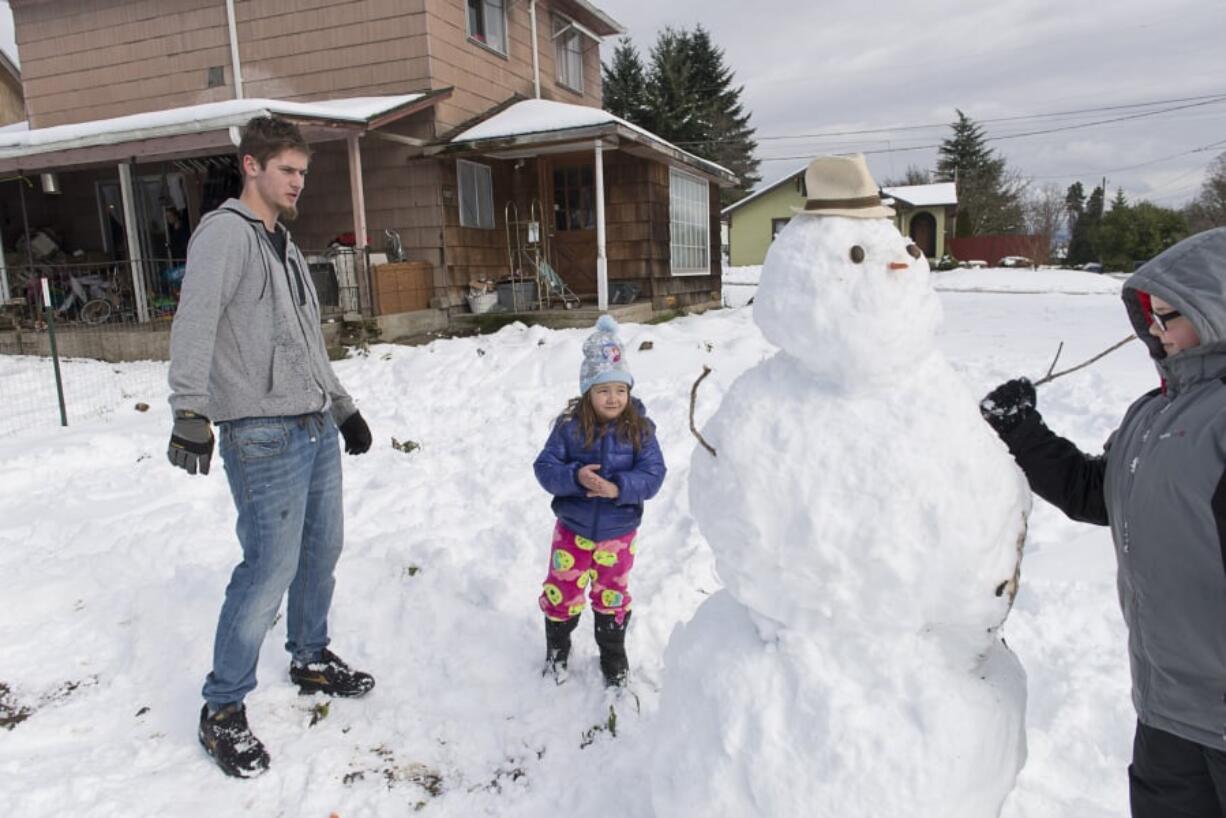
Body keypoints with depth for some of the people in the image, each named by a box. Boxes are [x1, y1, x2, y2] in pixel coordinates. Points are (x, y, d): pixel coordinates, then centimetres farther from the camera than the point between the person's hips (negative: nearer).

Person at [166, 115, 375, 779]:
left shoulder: (284, 243, 19)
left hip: (316, 428, 9)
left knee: (322, 549, 16)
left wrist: (343, 407, 27)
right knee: (271, 568, -8)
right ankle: (223, 712, 9)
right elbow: (195, 324, -23)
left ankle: (311, 660, 36)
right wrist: (190, 412, -35)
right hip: (262, 435, -9)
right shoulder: (225, 233, -8)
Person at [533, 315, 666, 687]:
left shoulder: (640, 430, -12)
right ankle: (557, 649, 41)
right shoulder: (569, 427, -13)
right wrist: (575, 477, -31)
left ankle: (613, 656, 42)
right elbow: (544, 467, -13)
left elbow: (653, 475, -15)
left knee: (612, 597, 18)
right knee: (562, 593, 13)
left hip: (618, 533, 0)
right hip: (573, 529, 0)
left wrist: (619, 488, -31)